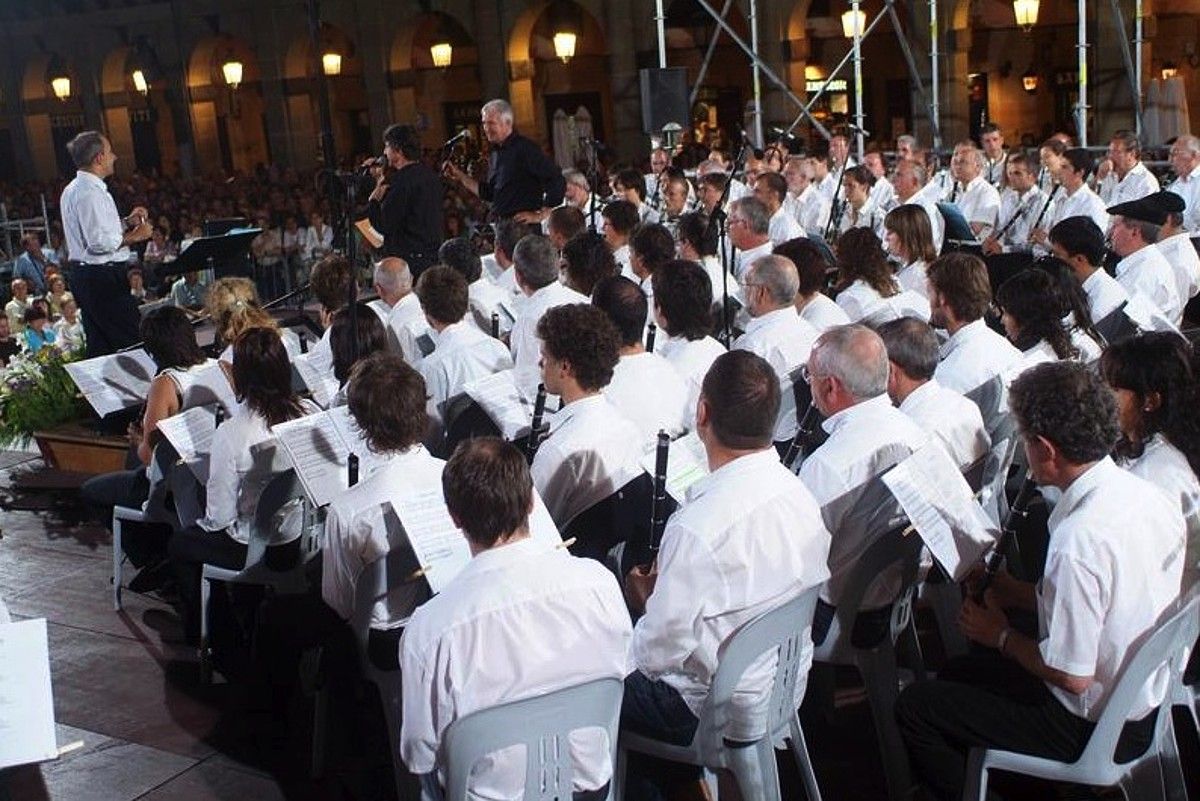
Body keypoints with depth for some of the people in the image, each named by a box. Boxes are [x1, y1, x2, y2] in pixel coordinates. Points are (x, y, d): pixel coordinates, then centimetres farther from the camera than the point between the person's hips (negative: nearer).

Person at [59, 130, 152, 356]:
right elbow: (100, 242, -25)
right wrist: (134, 236, -13)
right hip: (103, 276, -11)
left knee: (99, 343, 15)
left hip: (84, 275, 11)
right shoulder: (90, 192, -18)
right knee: (130, 340, -10)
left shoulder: (74, 189, 15)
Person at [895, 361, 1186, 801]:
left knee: (915, 706, -1)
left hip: (1093, 731, -9)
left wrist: (1002, 636, -10)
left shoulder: (1080, 537, -34)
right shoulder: (1149, 496, -5)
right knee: (957, 671, 23)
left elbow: (1073, 676, -27)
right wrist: (1021, 594, 5)